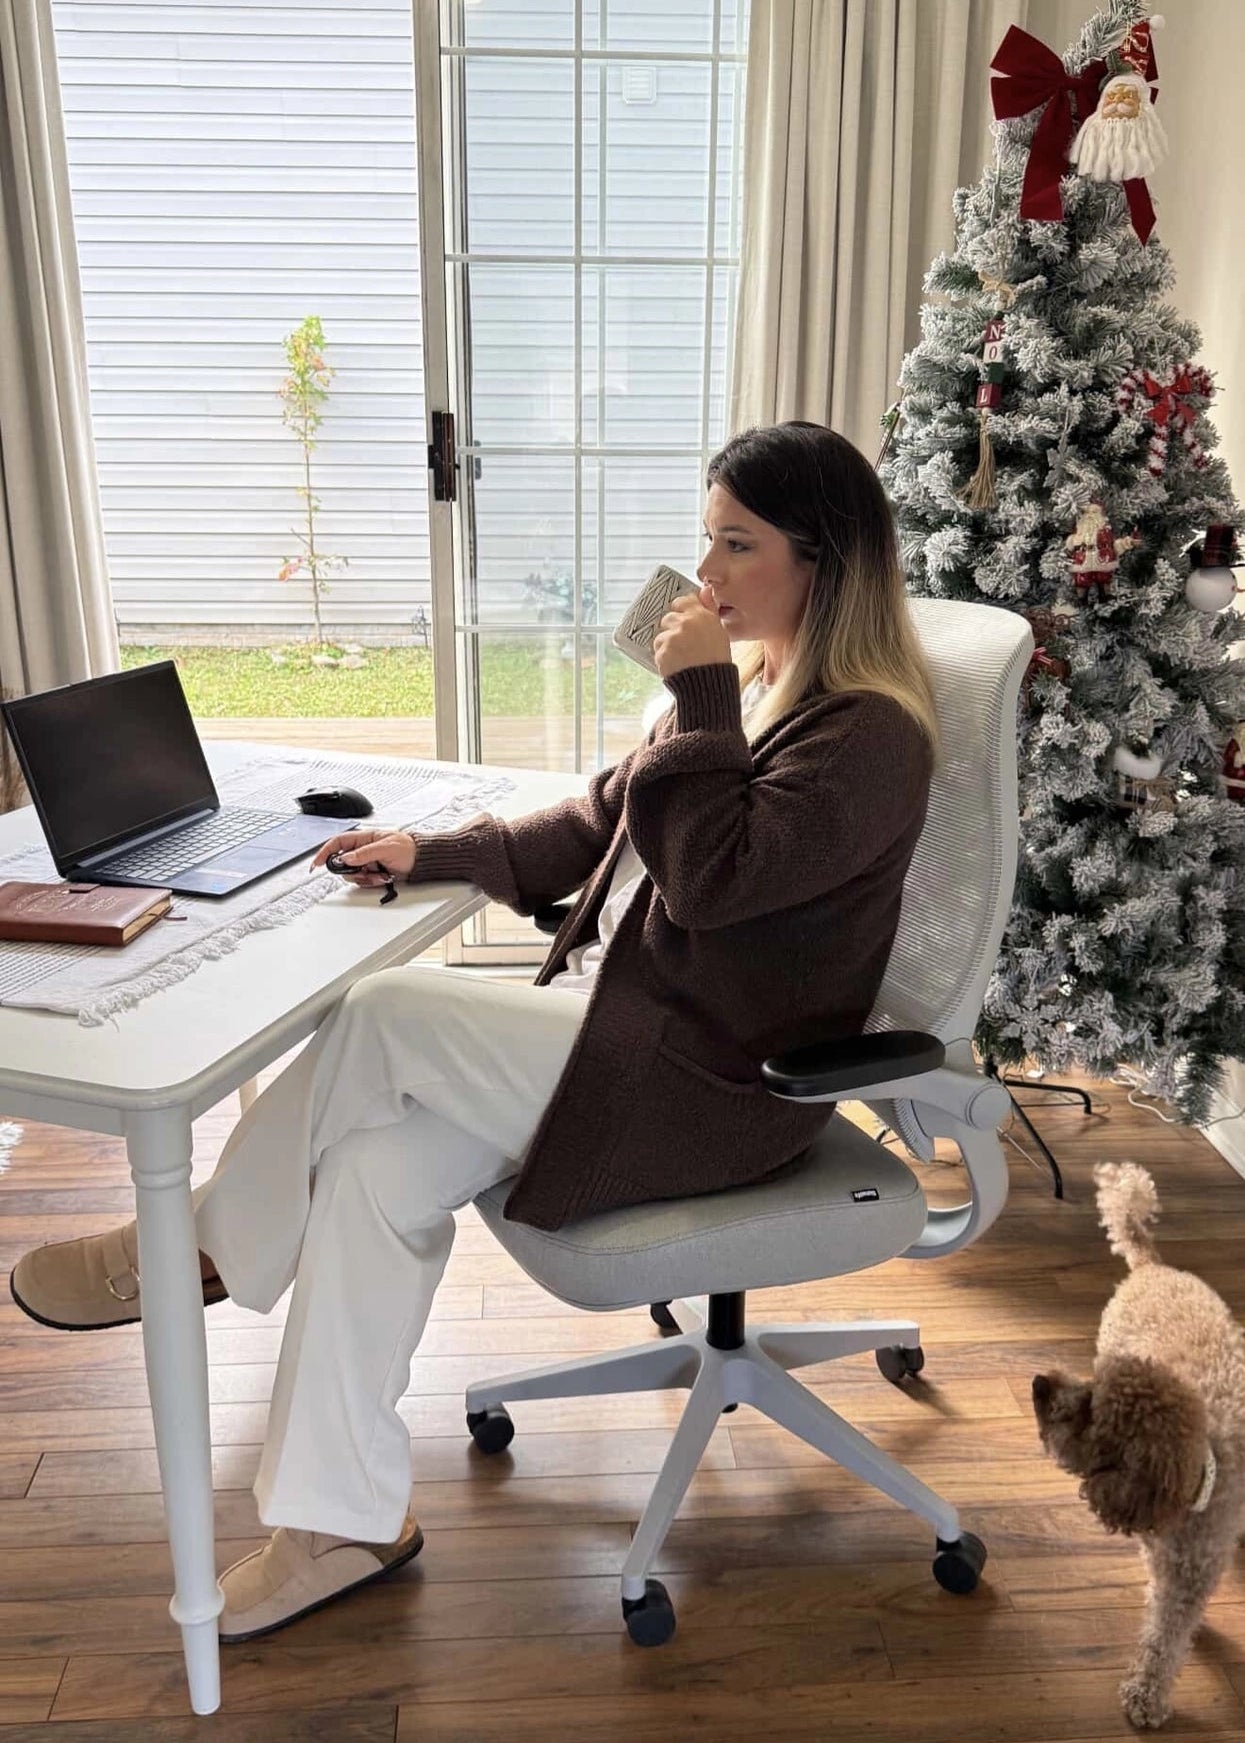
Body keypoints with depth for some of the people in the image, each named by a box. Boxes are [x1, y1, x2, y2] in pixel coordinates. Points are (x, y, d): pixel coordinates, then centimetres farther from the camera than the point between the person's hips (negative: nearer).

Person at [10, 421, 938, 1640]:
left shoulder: (870, 737, -14)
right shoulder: (743, 686, 12)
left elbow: (711, 880, -25)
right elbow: (599, 821, 14)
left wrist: (698, 699, -19)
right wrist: (434, 852, 3)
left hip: (705, 1081, -8)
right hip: (615, 1018, 9)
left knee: (383, 1016, -21)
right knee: (373, 1170, -9)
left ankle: (198, 1249, 4)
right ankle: (342, 1522, 4)